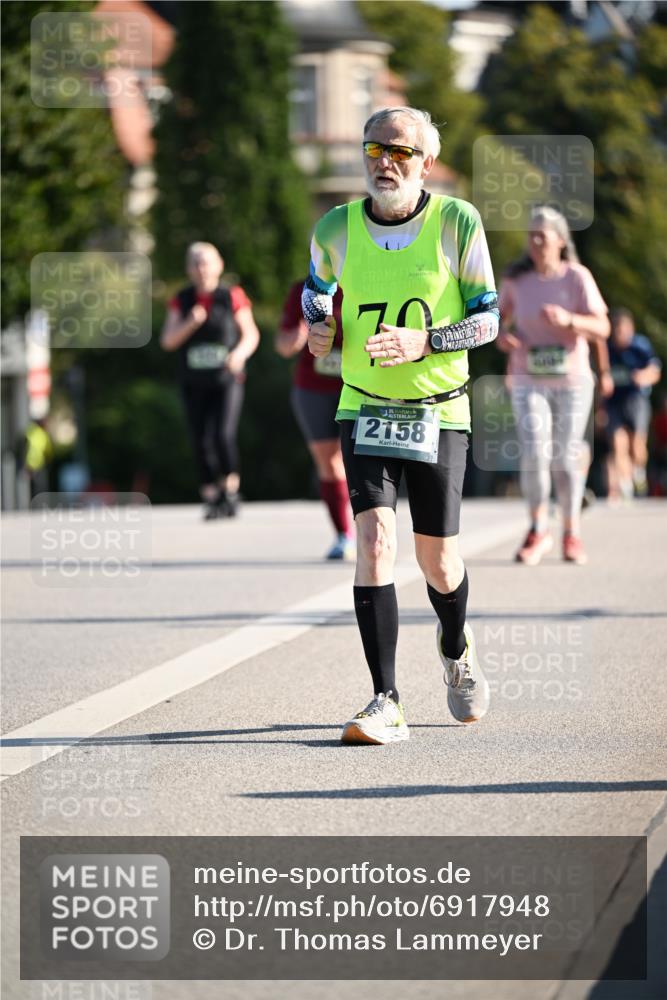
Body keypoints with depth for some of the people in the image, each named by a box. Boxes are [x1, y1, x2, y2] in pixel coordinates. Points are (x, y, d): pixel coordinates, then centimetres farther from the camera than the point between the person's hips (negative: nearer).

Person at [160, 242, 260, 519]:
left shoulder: (232, 297, -1)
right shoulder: (181, 301, 6)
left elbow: (251, 334, 4)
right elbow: (168, 340, 1)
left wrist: (240, 353, -16)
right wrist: (190, 324, -16)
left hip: (227, 381, -3)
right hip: (194, 384, 3)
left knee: (223, 435, -18)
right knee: (201, 442, 0)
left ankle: (231, 491, -2)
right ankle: (211, 499, 9)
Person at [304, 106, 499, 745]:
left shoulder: (457, 223, -9)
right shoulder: (335, 230, -3)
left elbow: (487, 319, -4)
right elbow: (316, 286, 20)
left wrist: (423, 342, -20)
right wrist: (316, 326, -2)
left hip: (439, 412, -1)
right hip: (364, 411, 1)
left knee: (437, 561, 5)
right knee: (373, 541, -17)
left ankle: (455, 648, 41)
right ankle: (387, 704, -16)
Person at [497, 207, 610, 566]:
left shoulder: (578, 277, -9)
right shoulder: (517, 277, -3)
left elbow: (601, 328, -13)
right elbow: (500, 316, 12)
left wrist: (568, 319, -31)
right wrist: (501, 334, -11)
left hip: (572, 380, -1)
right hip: (529, 381, 1)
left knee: (566, 459, 6)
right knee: (534, 455, -14)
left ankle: (572, 534, 26)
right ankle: (538, 531, 5)